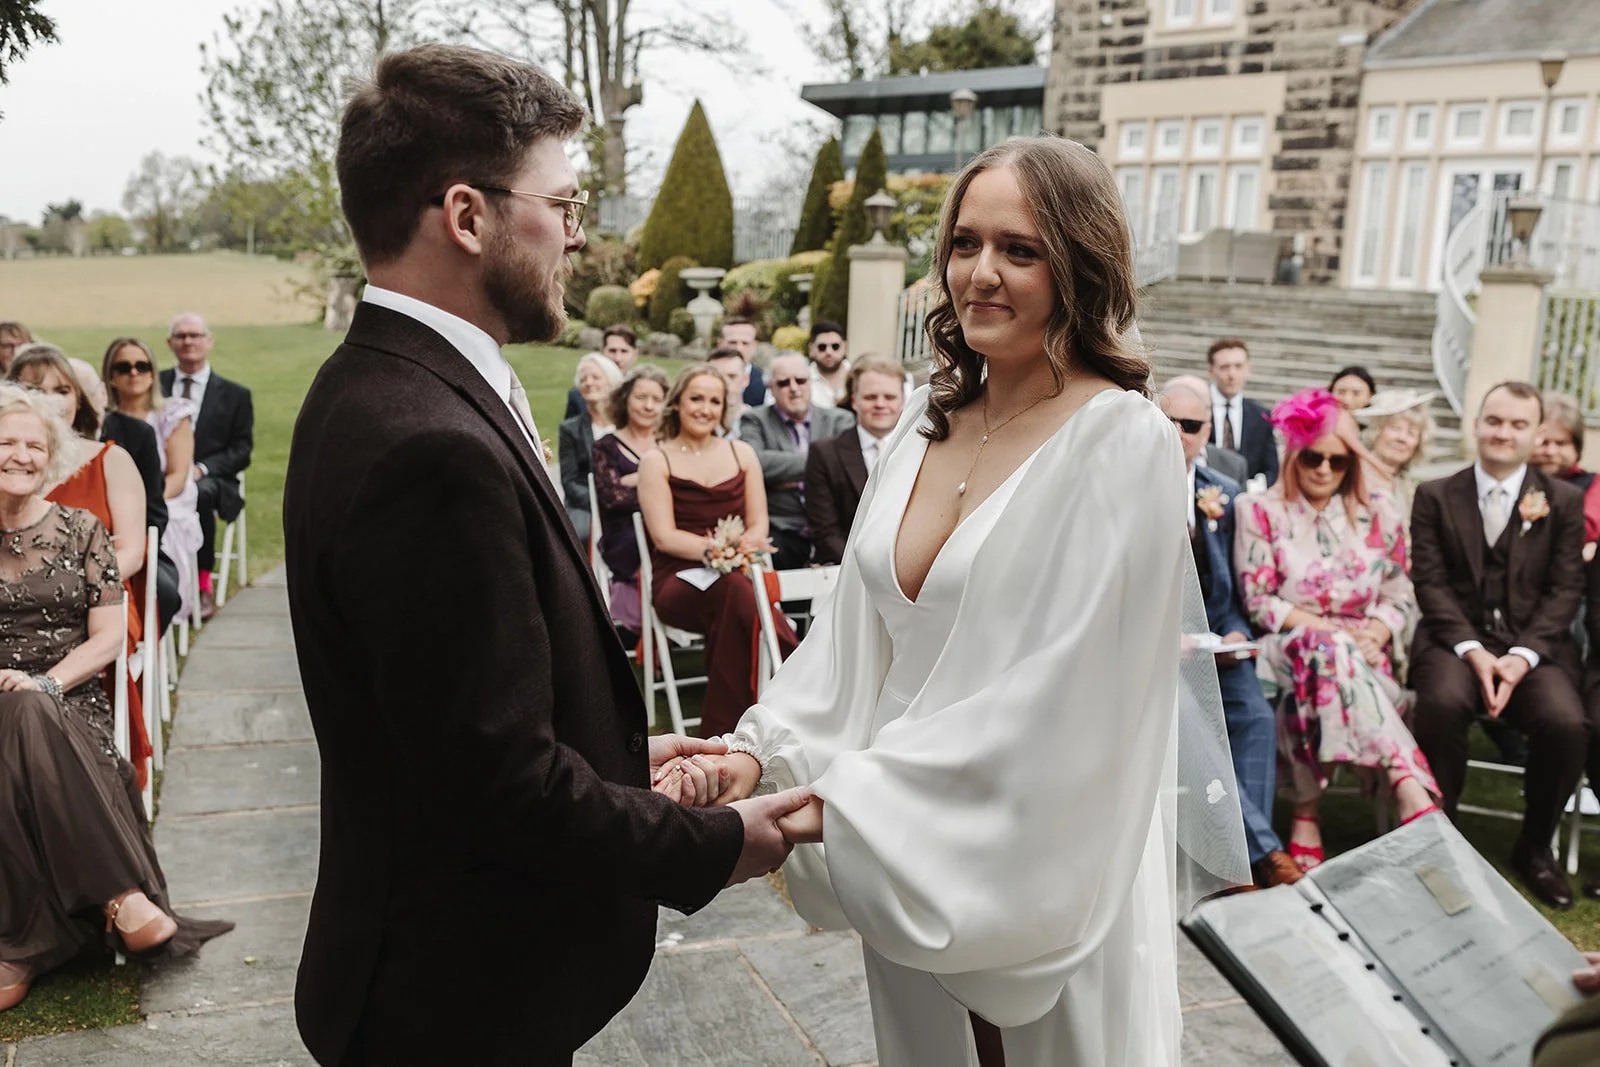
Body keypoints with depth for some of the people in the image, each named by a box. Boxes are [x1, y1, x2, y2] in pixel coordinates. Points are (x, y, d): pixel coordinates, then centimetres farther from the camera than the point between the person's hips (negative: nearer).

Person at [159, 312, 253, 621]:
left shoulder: (235, 395, 11)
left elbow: (242, 450, 4)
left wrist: (201, 469, -13)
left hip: (211, 481, -1)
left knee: (200, 494, -38)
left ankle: (203, 586, -26)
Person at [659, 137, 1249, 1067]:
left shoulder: (1124, 443, -16)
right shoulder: (929, 422, 3)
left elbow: (1058, 693, -21)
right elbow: (855, 630, 4)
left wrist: (849, 799, -21)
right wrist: (762, 747, -9)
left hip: (1042, 864, -5)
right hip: (907, 855, 5)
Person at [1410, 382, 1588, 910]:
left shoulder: (1565, 500, 9)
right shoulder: (1435, 496, 8)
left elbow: (1565, 590, 2)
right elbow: (1430, 583, 0)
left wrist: (1522, 656, -13)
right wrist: (1471, 650, -15)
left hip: (1534, 644, 1)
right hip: (1456, 637, -1)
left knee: (1566, 723, -28)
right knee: (1442, 704, -33)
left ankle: (1534, 848, 0)